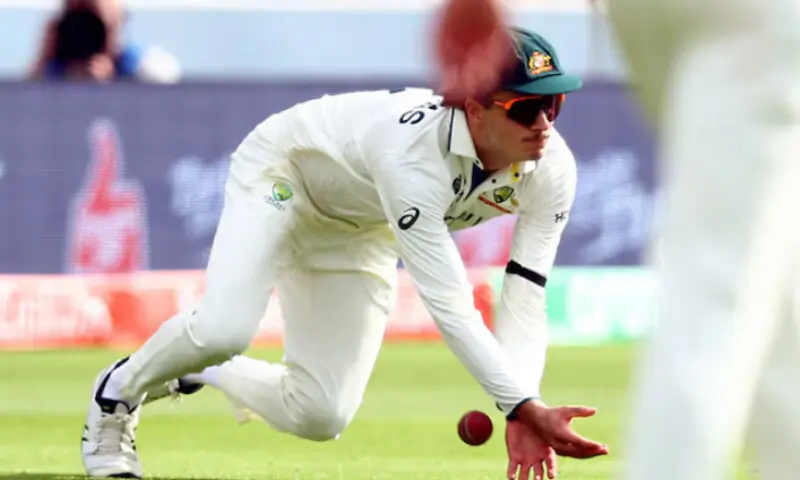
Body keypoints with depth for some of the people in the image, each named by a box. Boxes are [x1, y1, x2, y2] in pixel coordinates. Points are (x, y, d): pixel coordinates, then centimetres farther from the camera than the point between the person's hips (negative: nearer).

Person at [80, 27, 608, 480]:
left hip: (360, 232, 6)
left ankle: (201, 372, 27)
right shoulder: (411, 151, -44)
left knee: (320, 418, -4)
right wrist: (525, 407, -51)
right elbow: (449, 305, -46)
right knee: (224, 329, -32)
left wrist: (521, 415, -39)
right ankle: (118, 392, 1)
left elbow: (525, 300, -24)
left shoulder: (551, 170, -26)